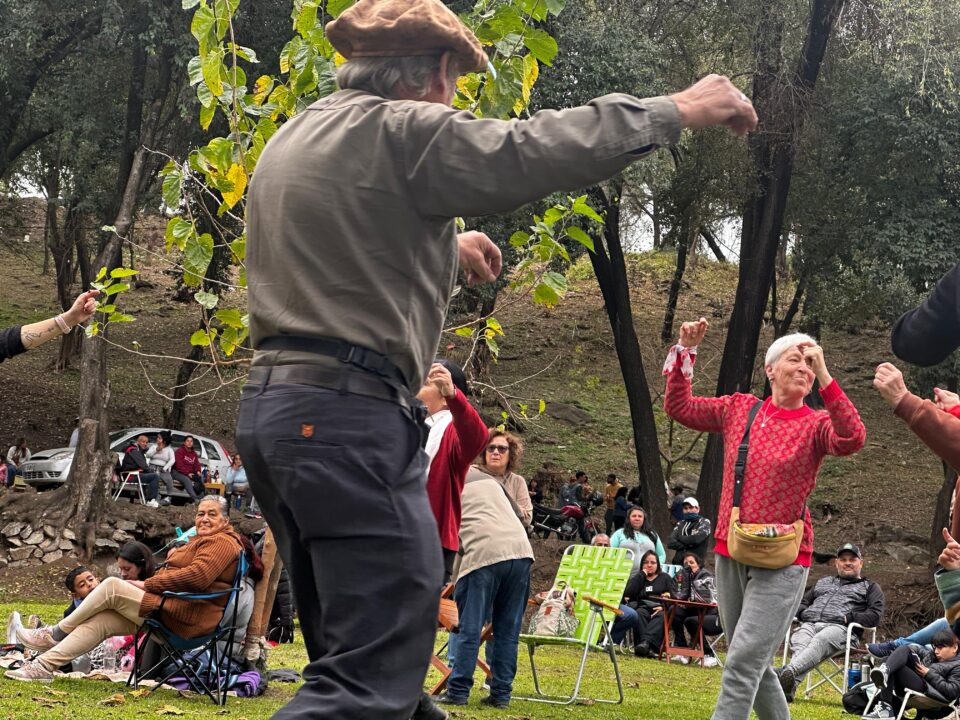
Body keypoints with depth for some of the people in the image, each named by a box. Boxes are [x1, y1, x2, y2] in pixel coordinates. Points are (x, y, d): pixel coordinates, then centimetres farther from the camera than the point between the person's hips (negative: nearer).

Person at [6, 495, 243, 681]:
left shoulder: (222, 542, -8)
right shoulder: (203, 542, 27)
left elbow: (197, 576, -21)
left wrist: (147, 584, -15)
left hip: (187, 618, -10)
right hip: (174, 610, 10)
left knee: (113, 586, -15)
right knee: (101, 620, 0)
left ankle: (57, 633, -2)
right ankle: (45, 665, -3)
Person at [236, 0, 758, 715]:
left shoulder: (293, 138, 20)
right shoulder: (401, 130, -8)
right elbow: (531, 150, -14)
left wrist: (443, 242, 48)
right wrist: (676, 110, -4)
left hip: (274, 407, 10)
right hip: (351, 414, -10)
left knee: (353, 651, 16)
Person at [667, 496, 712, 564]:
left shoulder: (704, 522, 5)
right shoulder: (680, 524, 17)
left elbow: (697, 539, -12)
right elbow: (670, 543, 5)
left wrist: (680, 538, 2)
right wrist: (686, 545, -8)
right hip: (678, 563, 4)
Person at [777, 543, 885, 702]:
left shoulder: (869, 587, 25)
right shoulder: (823, 582, 40)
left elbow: (875, 616, 9)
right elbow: (802, 602, 36)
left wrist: (848, 618, -6)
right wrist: (803, 613, 10)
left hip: (839, 628, -4)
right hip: (809, 624, 4)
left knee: (819, 641, -41)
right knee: (799, 645, -36)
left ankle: (788, 672, -69)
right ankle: (789, 687, -64)